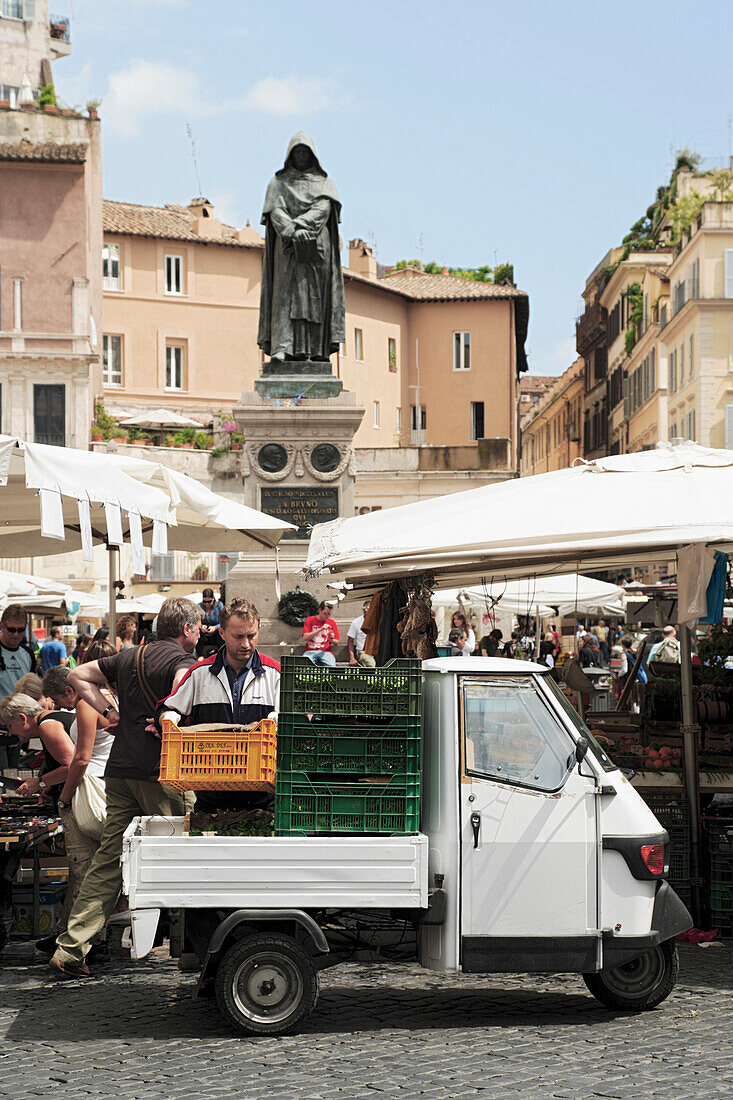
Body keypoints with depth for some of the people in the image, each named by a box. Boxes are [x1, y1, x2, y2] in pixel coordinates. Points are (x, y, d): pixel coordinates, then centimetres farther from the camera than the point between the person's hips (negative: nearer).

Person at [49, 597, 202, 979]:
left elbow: (78, 676, 25)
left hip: (121, 771, 7)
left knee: (108, 859, 6)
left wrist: (109, 710, 17)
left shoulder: (128, 657, 18)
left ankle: (69, 950, 3)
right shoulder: (181, 659, -5)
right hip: (163, 771, -7)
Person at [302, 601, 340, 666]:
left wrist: (332, 639, -11)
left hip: (325, 652, 1)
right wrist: (320, 629, -14)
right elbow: (305, 637, -6)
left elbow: (336, 642, 14)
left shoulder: (332, 622, 12)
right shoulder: (310, 620, 7)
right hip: (310, 651, -1)